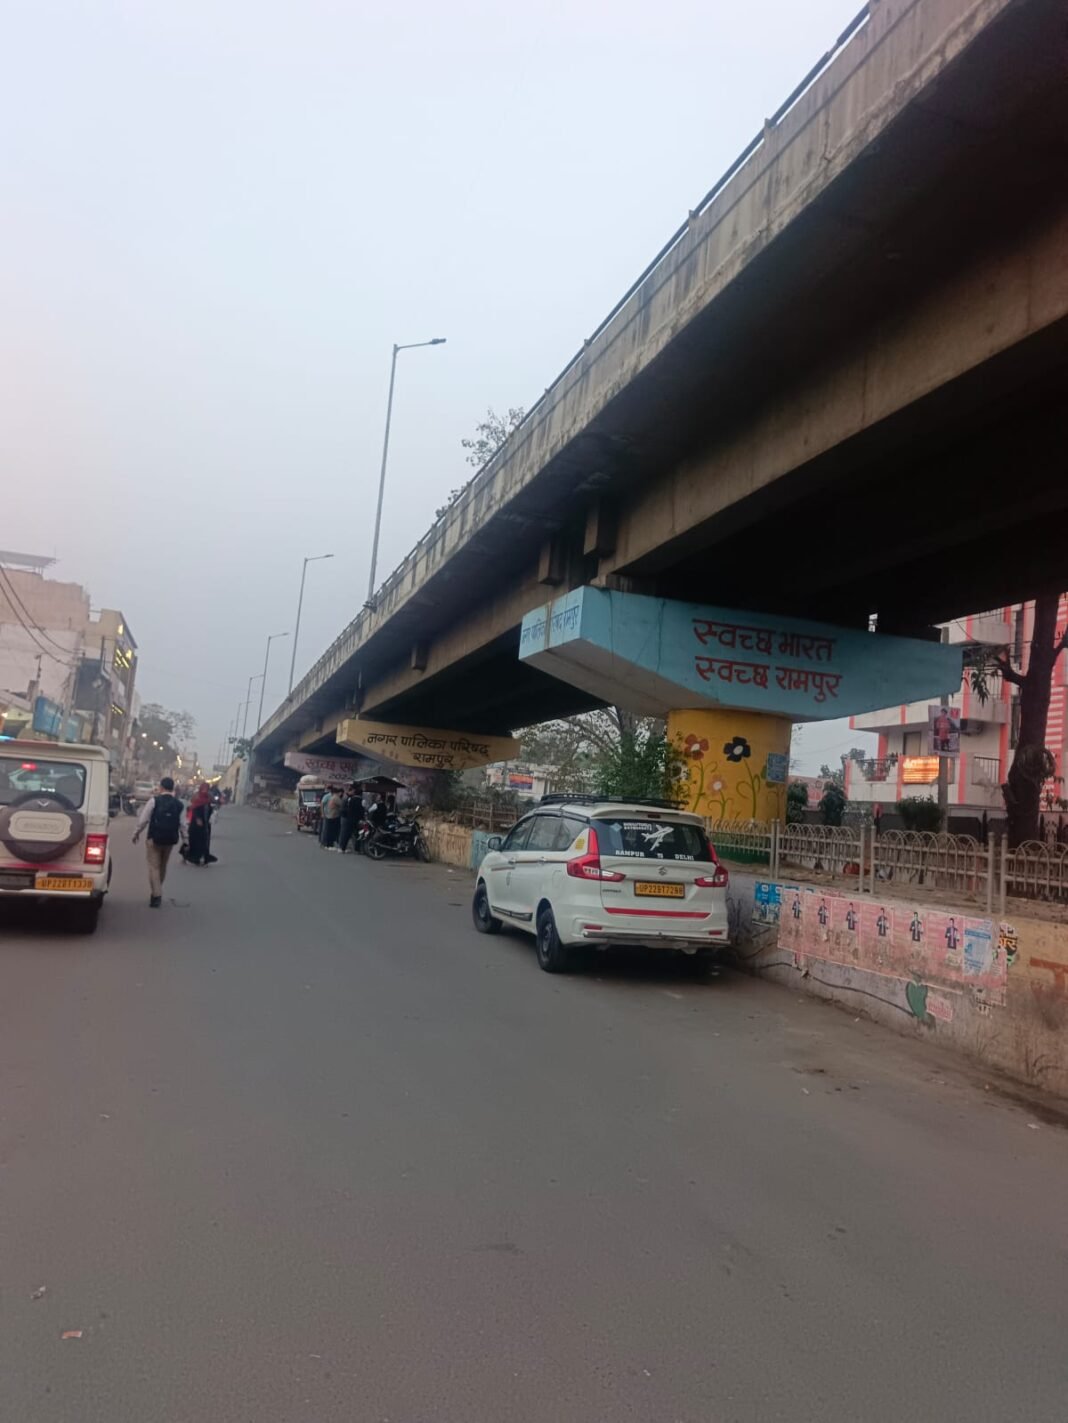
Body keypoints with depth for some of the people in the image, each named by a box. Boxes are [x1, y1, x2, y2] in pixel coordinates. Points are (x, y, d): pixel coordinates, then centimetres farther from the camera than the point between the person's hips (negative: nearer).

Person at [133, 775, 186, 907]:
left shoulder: (154, 800, -9)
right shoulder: (178, 804, 1)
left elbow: (143, 819, -9)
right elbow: (181, 823, 1)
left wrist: (137, 833, 4)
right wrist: (184, 837, 13)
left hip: (154, 838, -4)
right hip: (170, 840, 4)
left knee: (154, 866, 2)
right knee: (163, 866, 19)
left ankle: (156, 895, -5)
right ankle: (157, 893, 31)